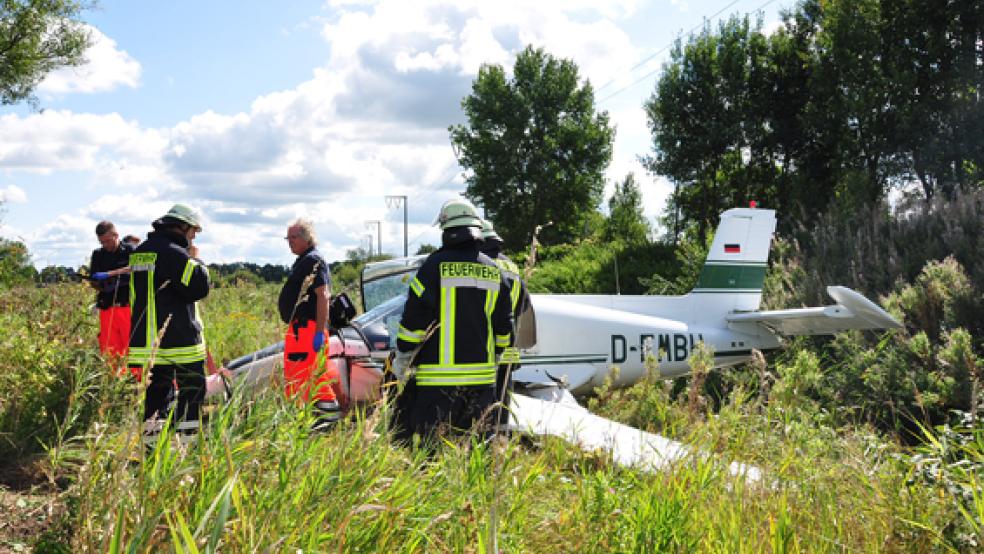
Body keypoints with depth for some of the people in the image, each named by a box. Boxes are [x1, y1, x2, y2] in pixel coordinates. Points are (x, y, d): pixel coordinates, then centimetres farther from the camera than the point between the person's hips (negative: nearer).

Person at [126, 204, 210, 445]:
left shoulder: (139, 252, 14)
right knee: (192, 390, 1)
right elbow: (200, 287, -14)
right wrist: (196, 261, 0)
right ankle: (189, 440, 0)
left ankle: (151, 439, 13)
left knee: (157, 392, 12)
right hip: (180, 341, -8)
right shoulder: (174, 253, -15)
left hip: (146, 339, 8)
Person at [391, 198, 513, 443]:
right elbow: (503, 329, 14)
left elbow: (414, 319, -8)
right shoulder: (494, 271, 9)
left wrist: (402, 358, 3)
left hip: (437, 378, -5)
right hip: (482, 377, 5)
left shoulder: (435, 265, -8)